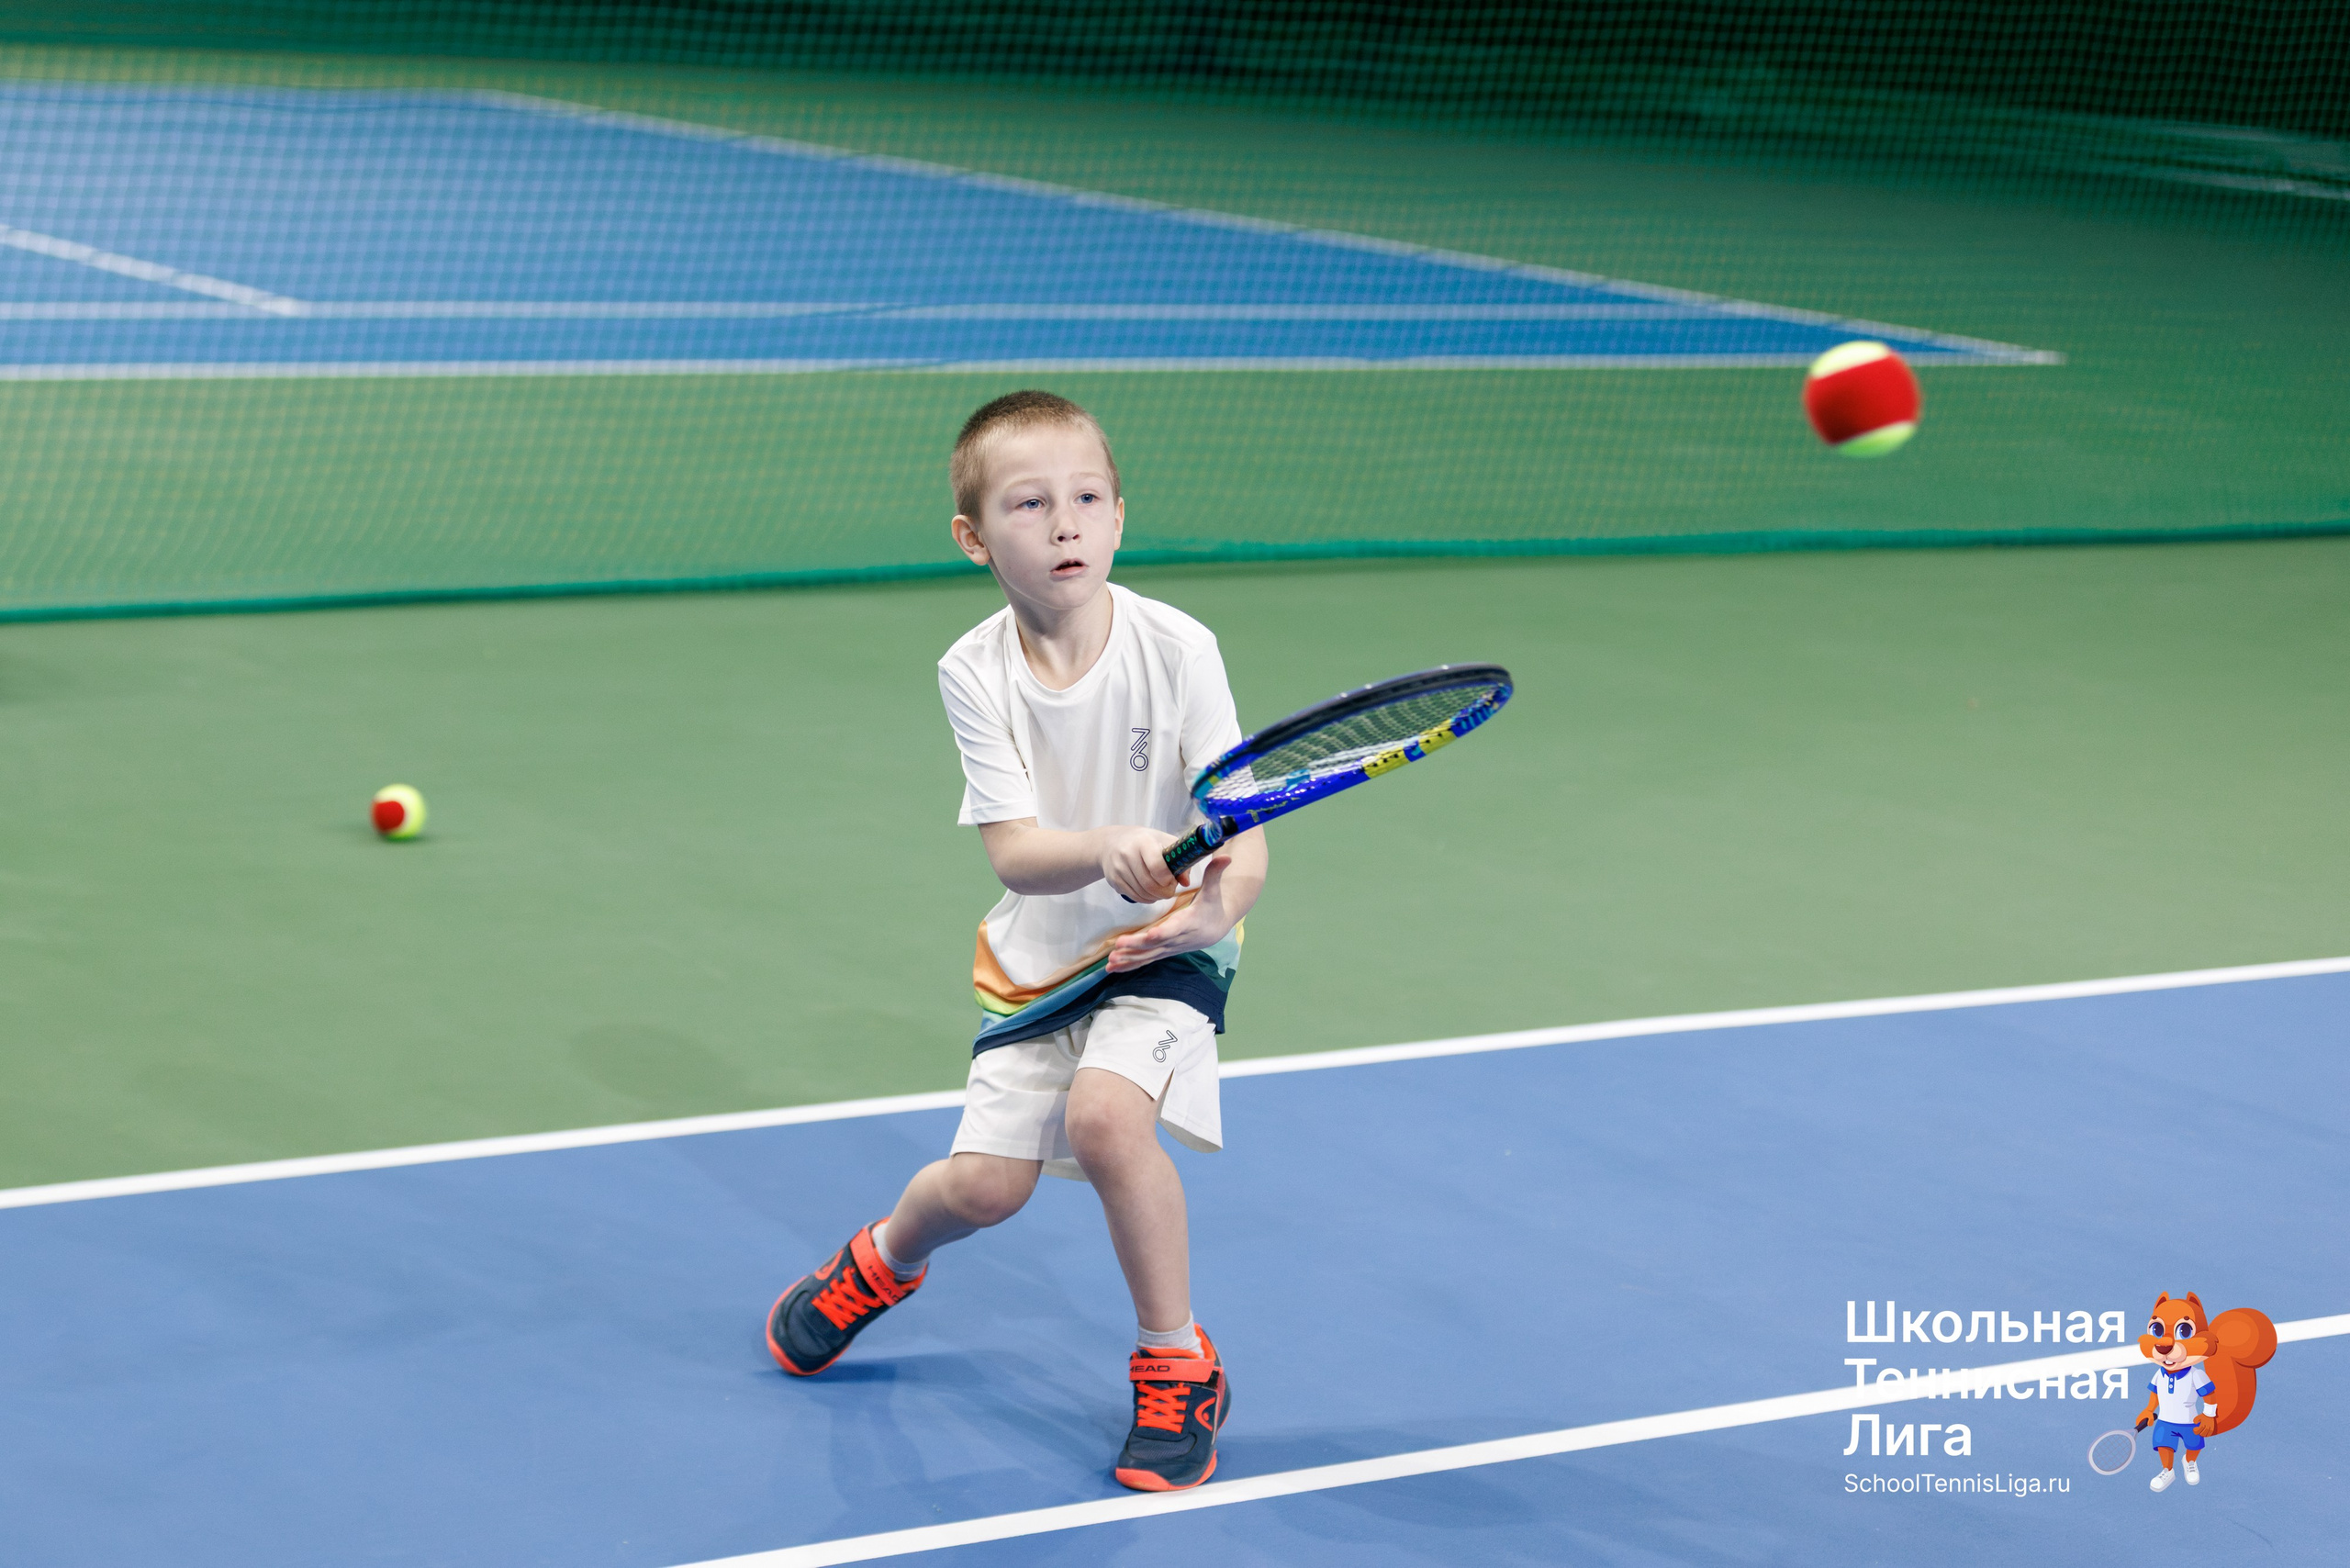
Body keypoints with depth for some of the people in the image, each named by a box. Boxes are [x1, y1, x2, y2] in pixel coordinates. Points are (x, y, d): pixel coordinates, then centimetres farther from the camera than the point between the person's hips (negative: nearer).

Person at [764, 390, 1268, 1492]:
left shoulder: (1176, 647, -19)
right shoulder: (975, 672, -14)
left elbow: (1241, 827, -20)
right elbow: (1013, 852, -22)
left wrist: (1219, 900, -43)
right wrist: (1107, 850, -44)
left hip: (1163, 945, -2)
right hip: (1039, 953, 2)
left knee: (1105, 1113, -28)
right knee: (983, 1182, -1)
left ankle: (1178, 1366, -6)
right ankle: (884, 1260, 39)